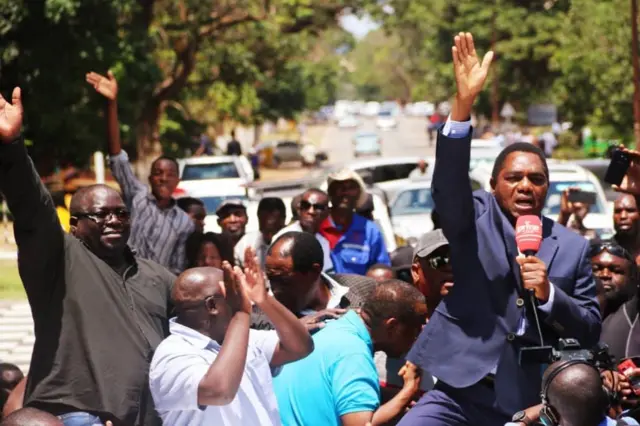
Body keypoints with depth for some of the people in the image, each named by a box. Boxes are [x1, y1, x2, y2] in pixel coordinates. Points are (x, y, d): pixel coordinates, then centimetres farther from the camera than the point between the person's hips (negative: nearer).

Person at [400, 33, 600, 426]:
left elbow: (591, 331, 8)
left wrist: (549, 294, -12)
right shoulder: (475, 219, 4)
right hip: (461, 391, -2)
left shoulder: (572, 247, 7)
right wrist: (464, 103, -30)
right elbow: (448, 187, -18)